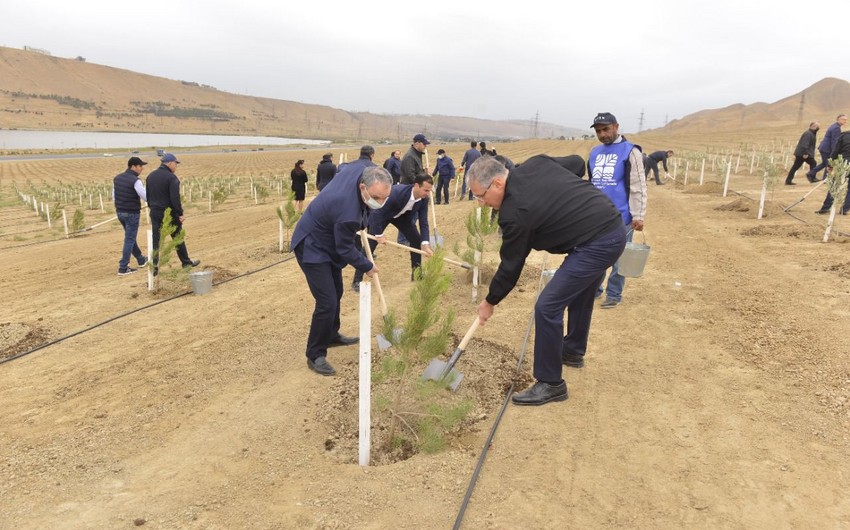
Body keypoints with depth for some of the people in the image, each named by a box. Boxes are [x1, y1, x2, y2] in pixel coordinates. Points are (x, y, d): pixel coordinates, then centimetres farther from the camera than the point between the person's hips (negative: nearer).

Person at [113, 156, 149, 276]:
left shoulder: (117, 178, 6)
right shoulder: (135, 181, -18)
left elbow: (114, 197, 12)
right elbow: (146, 197, -19)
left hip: (120, 212, 8)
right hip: (132, 214, -8)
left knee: (130, 237, 22)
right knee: (129, 240, -1)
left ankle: (141, 259, 38)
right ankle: (123, 268, 1)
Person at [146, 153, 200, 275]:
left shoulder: (151, 176, 8)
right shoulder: (171, 177, -15)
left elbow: (148, 195, 14)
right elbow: (175, 198, -20)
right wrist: (180, 213, -15)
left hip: (155, 213, 6)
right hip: (170, 213, -5)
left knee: (155, 239, 6)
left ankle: (154, 266, 2)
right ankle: (186, 262, 21)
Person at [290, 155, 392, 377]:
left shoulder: (364, 167, -19)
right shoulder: (348, 212, -40)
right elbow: (345, 249, -24)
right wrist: (367, 267, -7)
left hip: (328, 243, 10)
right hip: (312, 248, -10)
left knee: (336, 292, 22)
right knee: (327, 303, -13)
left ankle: (331, 335, 42)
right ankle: (315, 356, 3)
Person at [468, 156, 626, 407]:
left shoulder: (515, 212, -19)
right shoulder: (536, 163, 3)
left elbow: (511, 265, -9)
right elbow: (578, 164, 17)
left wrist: (490, 302, 5)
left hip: (597, 244, -10)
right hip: (614, 227, 10)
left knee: (547, 307, -9)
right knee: (580, 294, 27)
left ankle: (550, 384, 3)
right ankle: (573, 352, 48)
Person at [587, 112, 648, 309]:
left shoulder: (630, 151, -5)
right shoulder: (595, 152, 13)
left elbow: (638, 186, -9)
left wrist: (638, 215, -14)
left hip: (620, 216, -6)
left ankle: (614, 294, 15)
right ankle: (593, 289, 26)